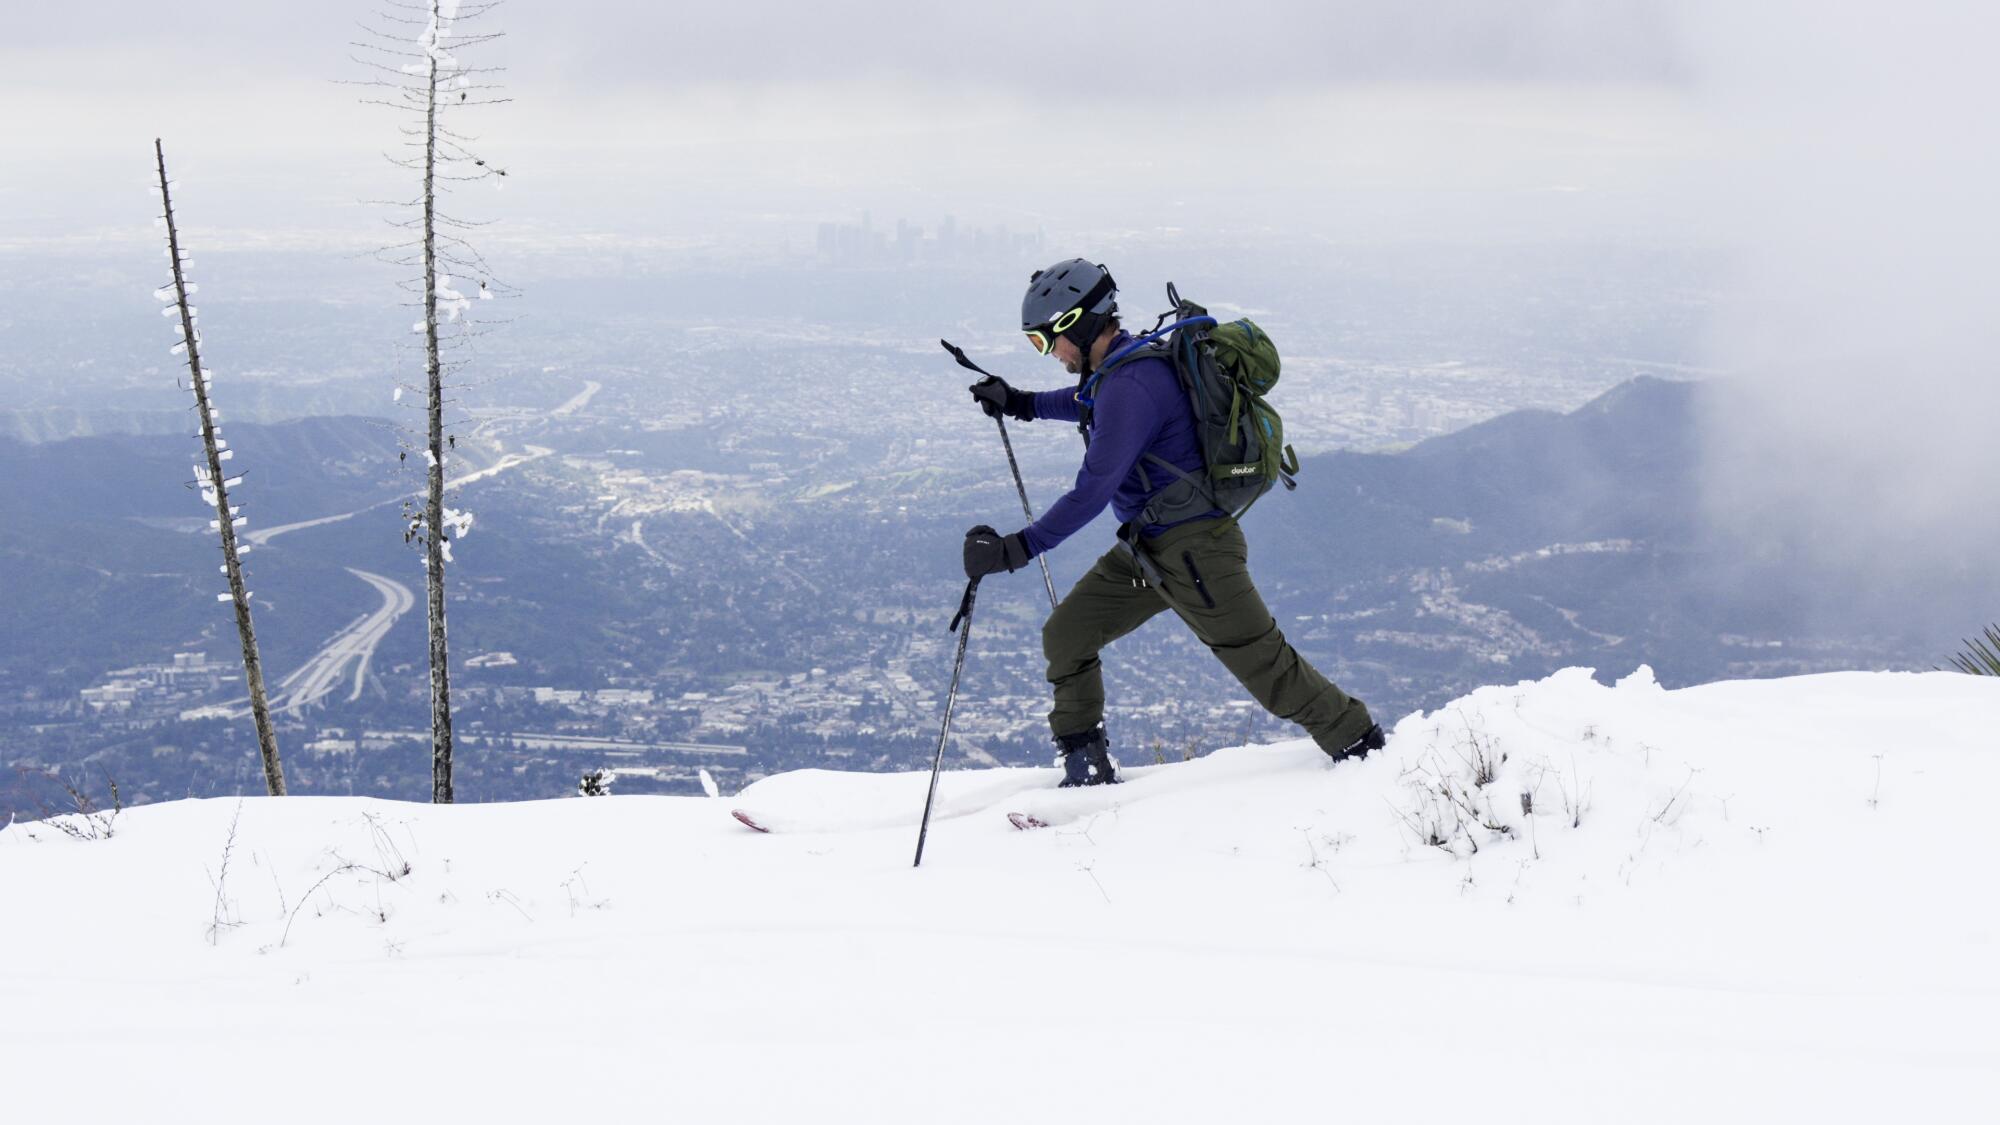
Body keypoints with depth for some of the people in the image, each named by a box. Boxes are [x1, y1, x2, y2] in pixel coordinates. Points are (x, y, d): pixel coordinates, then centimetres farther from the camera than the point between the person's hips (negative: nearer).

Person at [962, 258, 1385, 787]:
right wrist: (1023, 404, 29)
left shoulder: (1131, 384, -25)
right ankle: (1087, 772, 16)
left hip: (1191, 548, -10)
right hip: (1146, 548, 10)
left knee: (1259, 658, -4)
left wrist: (1018, 548, -27)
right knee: (1066, 636, 9)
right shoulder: (1120, 365, 6)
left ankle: (1361, 747, 8)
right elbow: (1093, 405, 33)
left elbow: (1093, 490, -27)